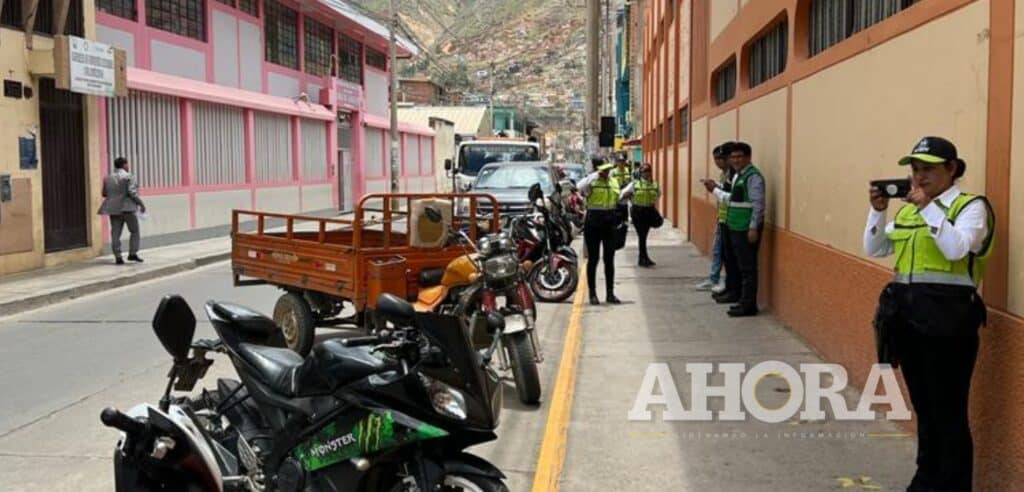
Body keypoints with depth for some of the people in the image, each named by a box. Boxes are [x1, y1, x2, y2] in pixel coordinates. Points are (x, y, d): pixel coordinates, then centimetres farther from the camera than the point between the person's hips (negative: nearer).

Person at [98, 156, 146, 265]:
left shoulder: (108, 178, 11)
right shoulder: (129, 177, -7)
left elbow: (104, 193, 13)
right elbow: (132, 193, -15)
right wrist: (141, 204, -9)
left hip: (113, 209, 5)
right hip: (127, 207, -5)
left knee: (115, 233, 3)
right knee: (134, 231, 6)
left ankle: (118, 257, 0)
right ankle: (132, 253, -1)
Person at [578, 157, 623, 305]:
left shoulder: (613, 182, 12)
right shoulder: (591, 181, -8)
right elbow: (580, 187, -31)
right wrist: (597, 174, -28)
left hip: (610, 222, 5)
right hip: (594, 222, -5)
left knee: (609, 259, 8)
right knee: (593, 259, 1)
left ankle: (610, 293, 15)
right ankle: (593, 294, 9)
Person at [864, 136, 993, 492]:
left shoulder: (971, 206, -4)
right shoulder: (908, 210, 15)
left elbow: (956, 248, -21)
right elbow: (874, 250, 13)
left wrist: (928, 207, -20)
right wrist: (877, 210, 0)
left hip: (947, 317, -7)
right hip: (907, 316, 7)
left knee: (948, 410, -2)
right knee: (923, 407, 17)